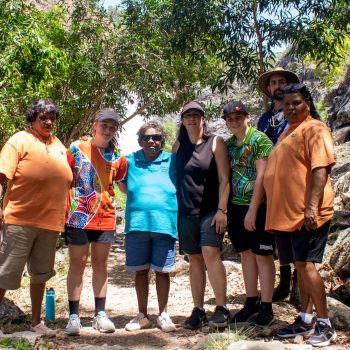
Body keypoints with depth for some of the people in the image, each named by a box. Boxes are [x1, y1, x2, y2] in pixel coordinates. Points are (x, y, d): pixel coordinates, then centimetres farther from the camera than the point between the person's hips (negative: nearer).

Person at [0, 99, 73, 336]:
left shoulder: (58, 145, 14)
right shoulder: (20, 140, -3)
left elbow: (65, 180, 21)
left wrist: (64, 215, 17)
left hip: (51, 221, 6)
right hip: (21, 219, -6)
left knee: (40, 274, 14)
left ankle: (36, 322, 26)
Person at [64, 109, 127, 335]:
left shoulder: (118, 157, 5)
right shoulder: (77, 148, -2)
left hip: (105, 217, 3)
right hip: (78, 215, -3)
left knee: (101, 264, 9)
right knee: (78, 264, 1)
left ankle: (100, 314, 17)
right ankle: (74, 316, 7)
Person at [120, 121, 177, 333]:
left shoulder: (172, 161, 7)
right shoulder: (130, 160, 9)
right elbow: (123, 186, 20)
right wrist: (138, 197, 5)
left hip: (164, 224, -1)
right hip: (137, 223, 1)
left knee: (162, 271, 6)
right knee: (141, 271, 9)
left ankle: (163, 315, 20)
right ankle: (143, 316, 23)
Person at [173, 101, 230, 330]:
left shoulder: (215, 142, -1)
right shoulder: (179, 146, 10)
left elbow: (224, 179, -6)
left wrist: (222, 209, -14)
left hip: (210, 210, -4)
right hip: (186, 212, 4)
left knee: (210, 253, -16)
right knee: (195, 259, 6)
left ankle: (222, 308, -9)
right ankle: (198, 310, 12)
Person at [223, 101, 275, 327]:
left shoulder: (260, 140, -9)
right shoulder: (228, 144, 9)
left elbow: (261, 176, -15)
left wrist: (252, 210, -18)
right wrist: (225, 207, 4)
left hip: (258, 207, -6)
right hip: (236, 207, 6)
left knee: (262, 256, 1)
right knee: (246, 255, 12)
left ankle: (266, 307, 9)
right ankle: (251, 302, 23)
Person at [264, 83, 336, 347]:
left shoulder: (314, 129, -6)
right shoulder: (287, 133, 21)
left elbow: (321, 169, -17)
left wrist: (312, 206, -26)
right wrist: (277, 211, 21)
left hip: (307, 214, -8)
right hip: (286, 213, 9)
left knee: (306, 264, -10)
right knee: (300, 266, 12)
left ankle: (325, 325, 0)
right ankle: (306, 319, 21)